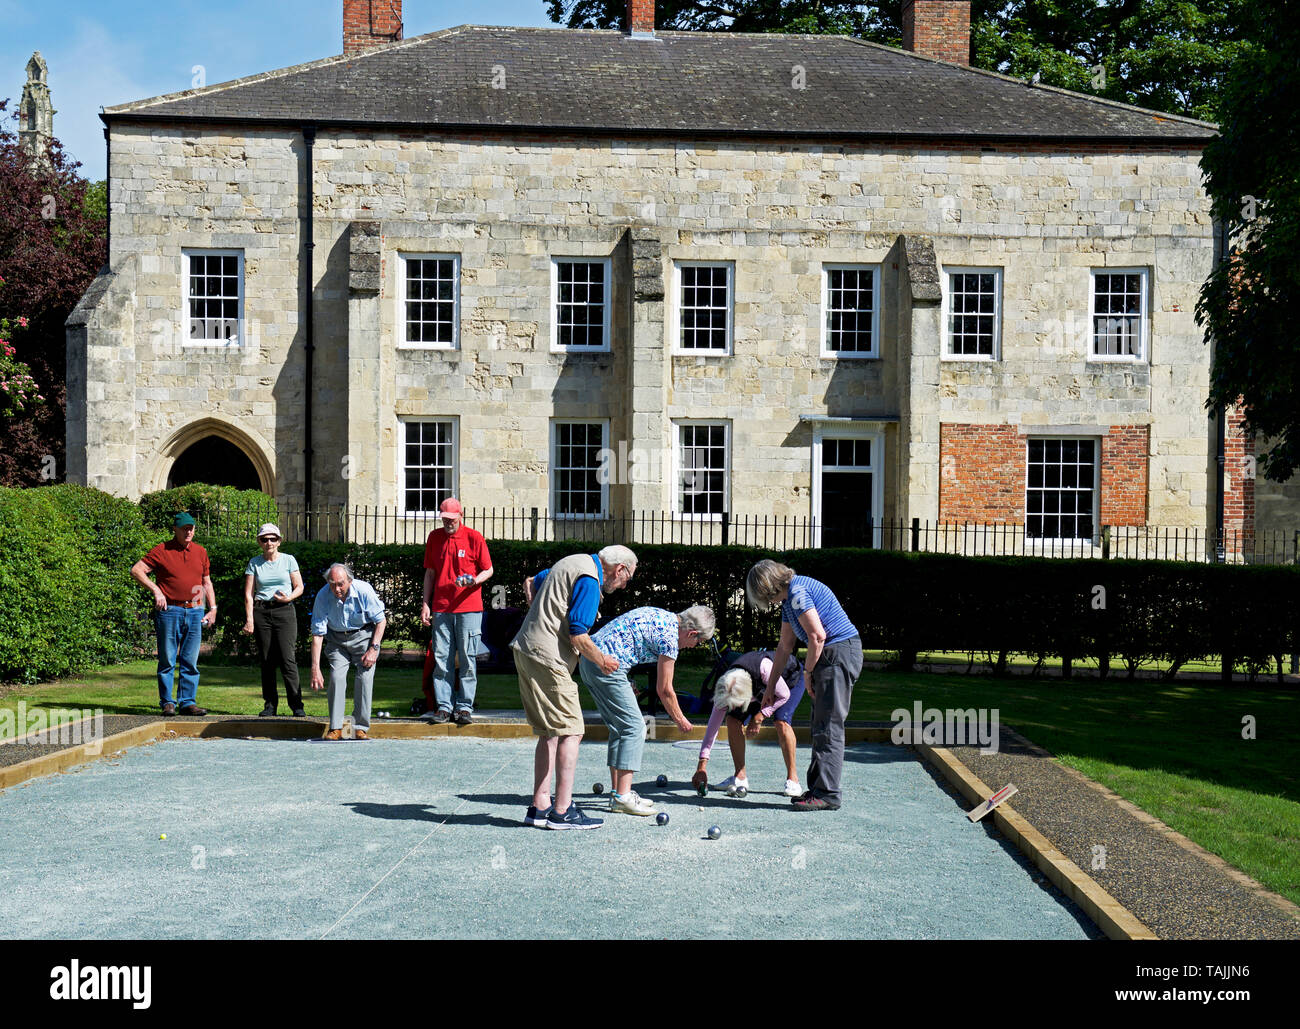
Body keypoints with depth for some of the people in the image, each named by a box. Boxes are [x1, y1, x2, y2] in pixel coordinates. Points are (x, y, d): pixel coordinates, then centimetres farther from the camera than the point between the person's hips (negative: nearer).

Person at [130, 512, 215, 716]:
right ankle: (167, 703, 6)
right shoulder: (162, 551, 0)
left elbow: (207, 583, 20)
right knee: (167, 660, 0)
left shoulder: (200, 552, 14)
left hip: (195, 612, 4)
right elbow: (136, 570, -4)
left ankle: (188, 702, 9)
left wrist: (213, 609, 12)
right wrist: (155, 590, -12)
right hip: (169, 611, -4)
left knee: (190, 661, 4)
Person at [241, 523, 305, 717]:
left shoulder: (288, 560, 5)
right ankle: (270, 704, 10)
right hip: (261, 612, 2)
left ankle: (296, 704, -9)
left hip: (284, 611, -2)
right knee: (266, 660, 3)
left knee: (287, 658, -12)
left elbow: (299, 587, 8)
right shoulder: (254, 563, 8)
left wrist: (288, 597, -13)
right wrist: (249, 619, -4)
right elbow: (248, 594, 5)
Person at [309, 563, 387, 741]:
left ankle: (361, 728, -7)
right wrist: (315, 668, -23)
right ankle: (335, 728, -8)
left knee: (365, 676, -15)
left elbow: (381, 620, -10)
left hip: (364, 636, -1)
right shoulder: (322, 596, -21)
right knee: (336, 676, -15)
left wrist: (373, 649, -16)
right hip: (336, 638, 1)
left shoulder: (364, 590, -24)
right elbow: (317, 634, -19)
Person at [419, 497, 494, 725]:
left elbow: (488, 570, 5)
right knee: (441, 659, 1)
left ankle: (465, 707, 4)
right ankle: (443, 706, 6)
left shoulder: (474, 537, 0)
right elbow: (430, 573, 15)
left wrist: (474, 581, -16)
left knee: (467, 659, -2)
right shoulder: (434, 538, 10)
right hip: (441, 608, 3)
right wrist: (425, 603, 8)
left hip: (469, 607, -3)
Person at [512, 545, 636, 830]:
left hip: (527, 651, 10)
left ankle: (540, 807, 15)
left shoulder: (576, 562, 16)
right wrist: (603, 661, -4)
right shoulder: (589, 579, -15)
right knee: (571, 731, -6)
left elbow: (531, 583, 30)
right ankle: (562, 812, -5)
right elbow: (578, 636, -19)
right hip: (548, 659, -10)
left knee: (549, 733, 13)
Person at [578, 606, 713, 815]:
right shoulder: (670, 635, -9)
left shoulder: (662, 617, 18)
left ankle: (617, 791, 15)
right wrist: (680, 720, 11)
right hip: (606, 664, -10)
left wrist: (625, 685, 23)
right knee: (634, 727, -7)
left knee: (619, 728, 14)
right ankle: (622, 796, -9)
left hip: (588, 659, 10)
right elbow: (664, 689, -4)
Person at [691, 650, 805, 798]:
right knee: (733, 720, -13)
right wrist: (702, 765, -25)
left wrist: (760, 716, -30)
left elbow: (784, 695, -27)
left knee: (781, 721, -29)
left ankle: (792, 778, -16)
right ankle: (740, 776, -2)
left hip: (791, 680, -5)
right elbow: (713, 725, -23)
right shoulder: (726, 687, -27)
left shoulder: (763, 668, -44)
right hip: (762, 688, 5)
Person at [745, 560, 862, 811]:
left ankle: (827, 794, -6)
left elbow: (817, 635, -21)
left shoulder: (797, 590, -14)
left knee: (829, 726, -9)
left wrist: (808, 671, -7)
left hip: (840, 652, -11)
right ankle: (818, 788, 17)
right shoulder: (789, 597, 18)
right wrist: (770, 686, 28)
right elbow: (785, 646, 25)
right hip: (830, 656, 11)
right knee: (822, 726, 12)